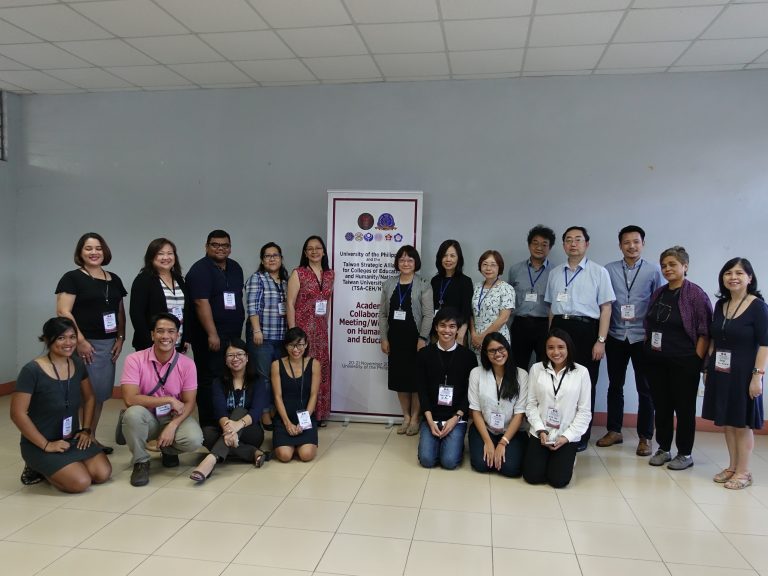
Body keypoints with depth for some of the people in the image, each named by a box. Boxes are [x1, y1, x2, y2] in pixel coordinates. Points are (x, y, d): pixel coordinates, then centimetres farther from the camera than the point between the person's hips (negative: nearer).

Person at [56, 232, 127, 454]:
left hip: (108, 344, 6)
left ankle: (92, 437, 21)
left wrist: (120, 338, 6)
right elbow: (63, 312, -10)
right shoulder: (72, 278, -2)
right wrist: (80, 340, -16)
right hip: (84, 344, -6)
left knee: (100, 393, 10)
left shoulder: (114, 280, 14)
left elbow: (120, 311, 18)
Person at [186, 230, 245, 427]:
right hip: (210, 336, -7)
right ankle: (209, 425, 3)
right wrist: (212, 334, -23)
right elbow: (201, 303, -18)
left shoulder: (235, 268, 15)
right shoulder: (200, 270, -9)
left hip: (233, 335, 7)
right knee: (210, 380, -4)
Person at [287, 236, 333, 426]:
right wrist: (293, 331, -13)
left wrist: (325, 325, 13)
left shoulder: (329, 274, 10)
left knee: (321, 369, 9)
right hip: (302, 328, -5)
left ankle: (318, 414, 21)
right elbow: (290, 303, -8)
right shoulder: (298, 273, -5)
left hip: (321, 330, 5)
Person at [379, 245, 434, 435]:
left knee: (415, 378, 3)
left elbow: (428, 315, -8)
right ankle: (406, 417, 23)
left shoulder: (423, 285, -4)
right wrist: (383, 338, 2)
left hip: (415, 338, -4)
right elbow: (383, 313, 7)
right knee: (399, 377, 9)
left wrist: (422, 338, -15)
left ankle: (415, 418, 16)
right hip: (395, 338, 4)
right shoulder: (389, 284, 7)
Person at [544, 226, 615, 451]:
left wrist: (601, 341, -9)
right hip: (559, 328, 3)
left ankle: (581, 436, 17)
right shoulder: (555, 273, 12)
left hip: (586, 330, -3)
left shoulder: (598, 272, 1)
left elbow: (606, 308, -3)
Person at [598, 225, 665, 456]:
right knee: (615, 385, 13)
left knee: (645, 388, 6)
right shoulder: (609, 270, 1)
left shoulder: (654, 270, -3)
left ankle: (645, 437, 17)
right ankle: (614, 431, 26)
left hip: (643, 337, -2)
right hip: (615, 336, 2)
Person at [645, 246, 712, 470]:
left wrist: (697, 360, -13)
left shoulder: (696, 294, -6)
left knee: (684, 407, 5)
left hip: (684, 363, -5)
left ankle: (685, 454, 18)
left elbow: (704, 332, -9)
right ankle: (663, 449, 24)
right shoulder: (658, 294, 11)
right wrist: (648, 348, 11)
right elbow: (648, 326, 19)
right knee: (661, 405, 11)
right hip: (656, 361, 5)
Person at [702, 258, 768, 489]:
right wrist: (708, 368, 10)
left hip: (743, 373, -5)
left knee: (742, 424, 5)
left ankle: (743, 472, 17)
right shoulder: (720, 305, 7)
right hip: (720, 372, 5)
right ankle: (732, 467, 26)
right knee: (727, 421, 13)